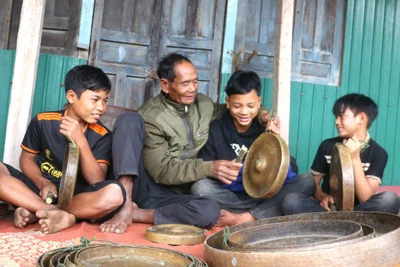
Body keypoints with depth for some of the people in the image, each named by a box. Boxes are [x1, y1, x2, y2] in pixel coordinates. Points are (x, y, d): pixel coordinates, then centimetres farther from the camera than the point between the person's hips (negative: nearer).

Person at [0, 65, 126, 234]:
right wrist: (42, 182, -16)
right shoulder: (43, 121, -5)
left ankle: (35, 214, -25)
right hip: (41, 189, 1)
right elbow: (26, 158, 5)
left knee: (114, 193, -32)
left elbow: (97, 181, -15)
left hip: (77, 195, -1)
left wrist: (80, 141, -27)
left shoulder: (102, 135, -7)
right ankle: (60, 216, -28)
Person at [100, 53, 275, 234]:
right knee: (129, 120, -25)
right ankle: (126, 208, -33)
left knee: (210, 210, -31)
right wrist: (210, 168, -28)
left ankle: (138, 214, -18)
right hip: (141, 187, -4)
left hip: (171, 197, 4)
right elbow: (161, 170, -17)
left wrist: (261, 113, 3)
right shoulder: (150, 116, -13)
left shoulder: (203, 103, 5)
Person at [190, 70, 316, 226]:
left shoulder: (267, 128, -2)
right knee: (200, 187, -30)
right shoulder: (215, 129, -5)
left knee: (307, 181, -20)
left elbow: (291, 174, -6)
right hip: (230, 199, -2)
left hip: (264, 197, 2)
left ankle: (243, 219, -26)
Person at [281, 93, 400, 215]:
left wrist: (355, 158, -22)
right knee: (291, 201, -26)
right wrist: (322, 197, -14)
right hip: (328, 208, 1)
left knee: (390, 199, -30)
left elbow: (365, 198, -15)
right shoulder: (327, 145, 1)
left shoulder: (378, 153, -5)